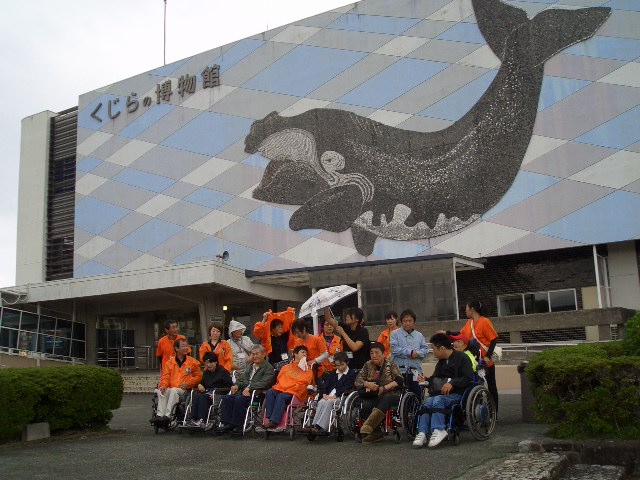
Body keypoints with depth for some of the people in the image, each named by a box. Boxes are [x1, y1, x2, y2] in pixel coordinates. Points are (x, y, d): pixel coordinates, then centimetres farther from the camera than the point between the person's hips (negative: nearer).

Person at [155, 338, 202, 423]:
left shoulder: (193, 362, 8)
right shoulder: (169, 362, 15)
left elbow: (198, 376, 7)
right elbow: (165, 376, 11)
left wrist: (188, 383, -6)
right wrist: (163, 385, -10)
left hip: (184, 391, -3)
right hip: (170, 389, 3)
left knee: (174, 391, -34)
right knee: (161, 391, -29)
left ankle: (167, 415, -38)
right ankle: (159, 415, -35)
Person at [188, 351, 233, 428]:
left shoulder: (223, 372, 3)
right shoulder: (205, 373, 25)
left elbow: (229, 386, -6)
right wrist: (199, 385, 5)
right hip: (207, 392, 6)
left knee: (202, 397, -33)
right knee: (196, 395, -27)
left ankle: (202, 421, -40)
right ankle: (193, 419, -37)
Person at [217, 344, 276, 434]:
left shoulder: (269, 368, -1)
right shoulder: (250, 365, 25)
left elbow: (264, 383, -15)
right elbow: (242, 379, 26)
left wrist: (249, 388, -24)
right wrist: (237, 385, 3)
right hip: (243, 392, 8)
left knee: (239, 399, -32)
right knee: (226, 398, -15)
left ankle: (237, 426, -24)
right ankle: (228, 424, -15)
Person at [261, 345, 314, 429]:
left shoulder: (307, 370, 16)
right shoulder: (286, 367, 27)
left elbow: (303, 384, 2)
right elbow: (279, 380, 22)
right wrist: (277, 388, -1)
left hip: (294, 393, -4)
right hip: (280, 389, 4)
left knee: (281, 396, -33)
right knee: (270, 392, -27)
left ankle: (274, 421, -39)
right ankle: (269, 418, -33)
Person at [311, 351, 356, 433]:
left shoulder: (352, 374, 9)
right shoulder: (332, 374, 28)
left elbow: (346, 387, -5)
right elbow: (325, 384, 15)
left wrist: (335, 396, -16)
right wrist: (324, 394, -6)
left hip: (341, 398, -5)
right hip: (328, 397, 5)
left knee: (328, 402, -34)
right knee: (321, 402, -29)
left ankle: (321, 427, -42)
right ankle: (315, 425, -40)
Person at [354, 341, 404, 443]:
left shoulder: (391, 366, 6)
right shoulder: (368, 365, 15)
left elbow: (399, 381, -9)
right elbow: (357, 381, 8)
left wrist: (384, 388, -20)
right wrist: (366, 384, -14)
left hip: (389, 395, -3)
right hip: (372, 396, 3)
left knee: (385, 399, -39)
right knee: (365, 406, -32)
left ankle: (367, 427, -50)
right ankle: (375, 433, -25)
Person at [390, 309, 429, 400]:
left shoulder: (419, 336, 14)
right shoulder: (395, 334, 3)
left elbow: (425, 349, 7)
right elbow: (394, 349, -9)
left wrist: (417, 353, -13)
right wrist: (410, 352, -10)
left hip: (416, 371, 3)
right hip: (400, 371, -3)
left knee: (417, 395, 6)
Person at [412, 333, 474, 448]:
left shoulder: (462, 358, -3)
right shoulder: (441, 362, 22)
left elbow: (468, 378, -12)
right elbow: (435, 377, 27)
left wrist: (452, 383, -22)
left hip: (457, 393, -6)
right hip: (441, 393, 6)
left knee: (438, 400, -32)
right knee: (428, 402, -23)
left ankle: (438, 430, -33)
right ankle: (422, 433, -31)